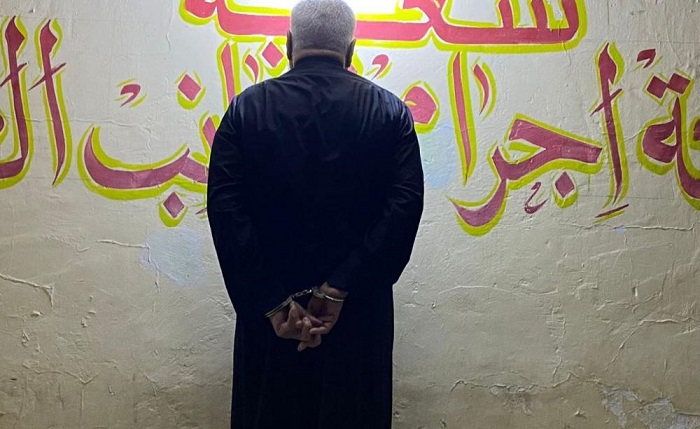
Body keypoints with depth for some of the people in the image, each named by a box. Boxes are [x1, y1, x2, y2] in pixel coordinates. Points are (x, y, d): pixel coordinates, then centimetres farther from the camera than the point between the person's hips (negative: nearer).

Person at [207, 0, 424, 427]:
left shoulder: (248, 107, 1)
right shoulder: (390, 111, 1)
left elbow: (225, 207, -9)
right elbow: (405, 205, -10)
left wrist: (272, 303, -11)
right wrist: (341, 288, -13)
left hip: (270, 310, 0)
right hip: (360, 312, 0)